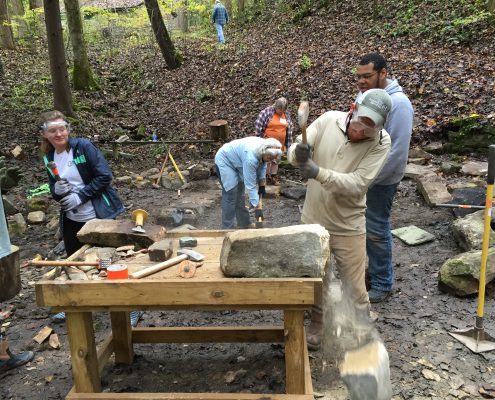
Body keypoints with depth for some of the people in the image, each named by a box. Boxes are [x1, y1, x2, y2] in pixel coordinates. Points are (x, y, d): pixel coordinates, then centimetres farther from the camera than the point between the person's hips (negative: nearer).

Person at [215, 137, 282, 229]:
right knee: (231, 194, -14)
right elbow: (250, 185, -36)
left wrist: (262, 185, 3)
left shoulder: (264, 149, -15)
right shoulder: (250, 157, -39)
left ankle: (244, 223, 21)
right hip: (224, 161, -9)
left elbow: (262, 165, 5)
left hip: (236, 162, 9)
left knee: (239, 193, 12)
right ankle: (228, 228, -9)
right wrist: (257, 208, -33)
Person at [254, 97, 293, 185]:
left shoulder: (287, 114, 5)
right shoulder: (267, 112, -11)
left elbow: (289, 130, 12)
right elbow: (258, 124, -9)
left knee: (276, 160, 13)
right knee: (267, 160, 0)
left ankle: (273, 176, 24)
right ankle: (266, 177, 12)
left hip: (279, 143, 5)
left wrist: (288, 144, 10)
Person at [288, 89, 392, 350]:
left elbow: (357, 184, -24)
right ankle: (317, 326, 40)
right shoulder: (328, 120, -9)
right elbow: (294, 151, -9)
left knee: (355, 289, 9)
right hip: (314, 219, 3)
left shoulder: (380, 142, -15)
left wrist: (318, 172, -35)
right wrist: (299, 154, -33)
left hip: (349, 226, -2)